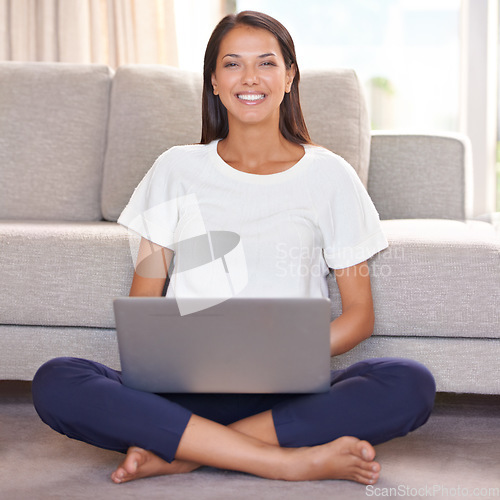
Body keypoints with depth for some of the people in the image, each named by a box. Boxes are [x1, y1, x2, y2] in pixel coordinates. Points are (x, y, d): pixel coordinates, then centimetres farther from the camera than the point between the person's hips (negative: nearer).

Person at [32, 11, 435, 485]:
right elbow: (142, 304, 9)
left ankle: (178, 451, -23)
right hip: (188, 388, 1)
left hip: (291, 393, 0)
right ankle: (291, 460, -26)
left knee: (410, 384, -29)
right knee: (55, 383, -26)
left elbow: (359, 315, 6)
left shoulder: (329, 174, 7)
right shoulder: (177, 170, 10)